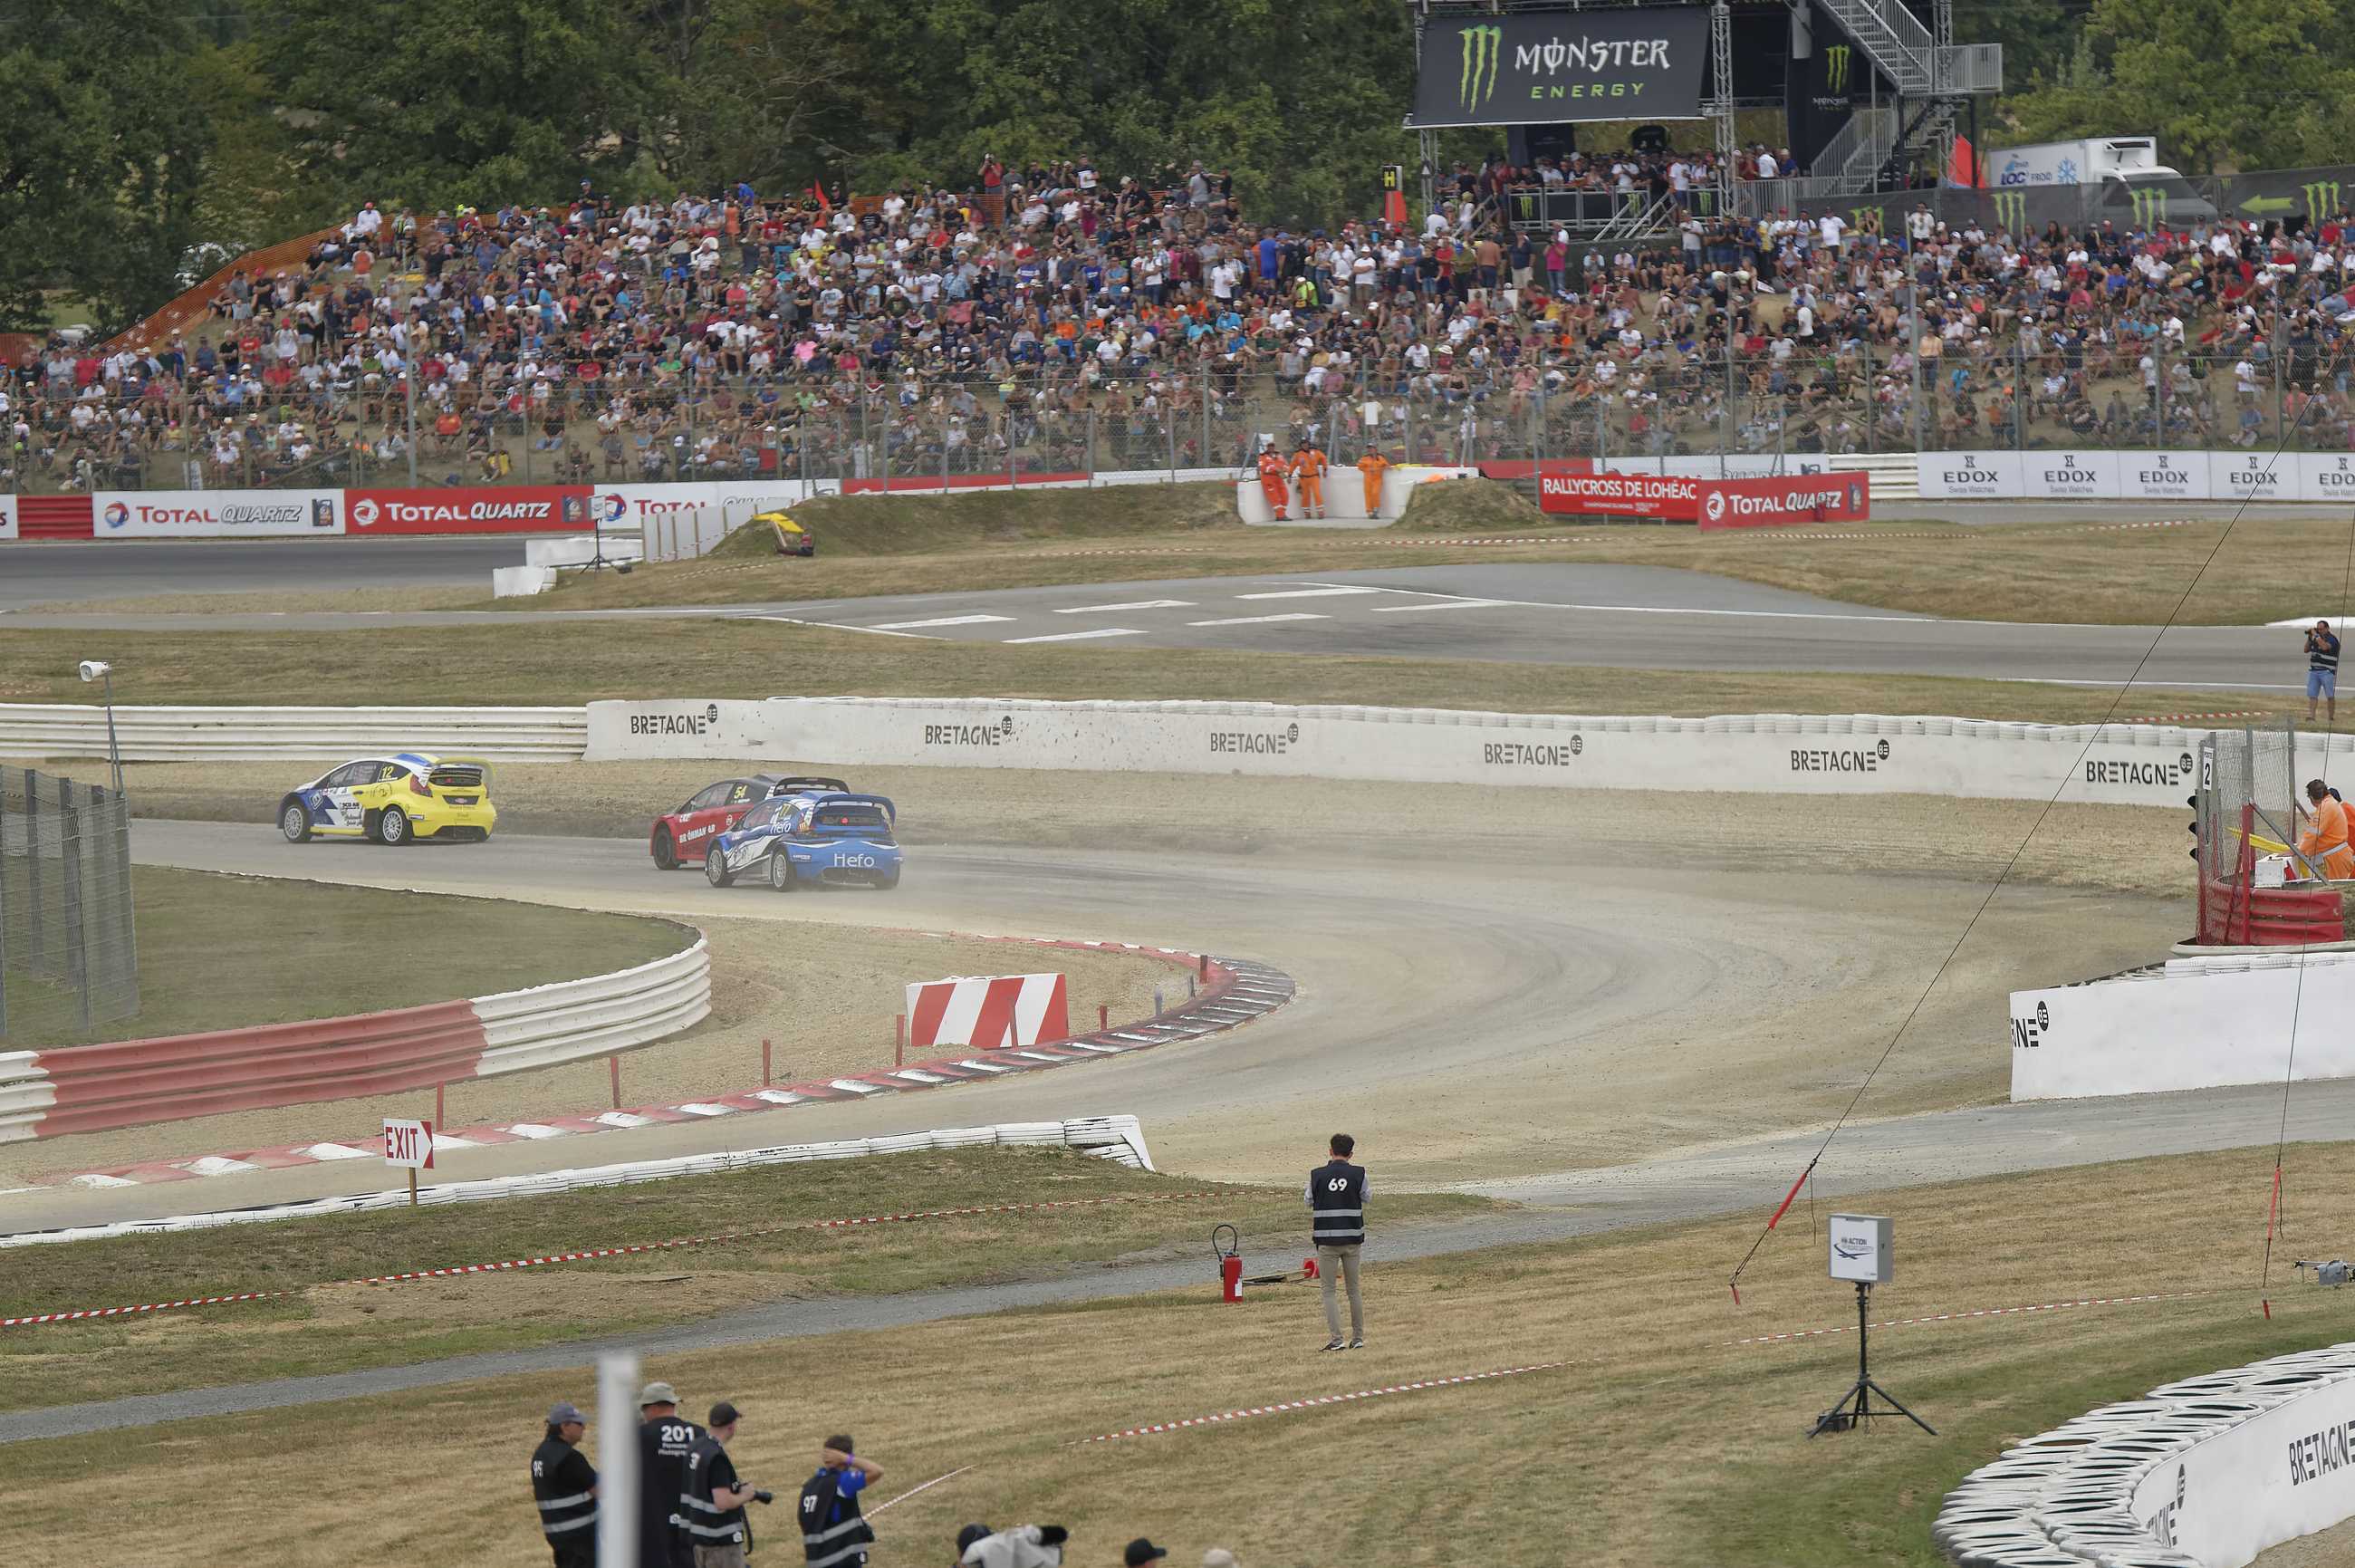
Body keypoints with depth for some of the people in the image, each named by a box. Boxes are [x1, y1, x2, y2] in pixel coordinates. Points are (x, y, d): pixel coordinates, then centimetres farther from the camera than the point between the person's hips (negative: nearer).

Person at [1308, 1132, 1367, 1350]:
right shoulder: (1358, 1174, -4)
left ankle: (1336, 1338, -9)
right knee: (1354, 1289, 14)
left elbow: (1310, 1205, 5)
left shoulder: (1317, 1175, -4)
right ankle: (1358, 1337, 18)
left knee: (1329, 1291, 3)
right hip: (1353, 1239, 1)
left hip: (1326, 1239, -1)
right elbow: (1365, 1202, 5)